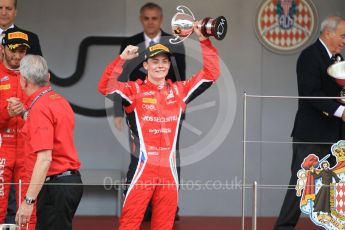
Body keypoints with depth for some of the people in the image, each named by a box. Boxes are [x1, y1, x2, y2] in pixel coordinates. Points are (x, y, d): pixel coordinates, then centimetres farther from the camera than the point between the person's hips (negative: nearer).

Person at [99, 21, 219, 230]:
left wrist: (204, 40, 3)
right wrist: (122, 59, -24)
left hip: (169, 170, 4)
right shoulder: (134, 90, 1)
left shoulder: (179, 91, 12)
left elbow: (211, 74, 11)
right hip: (142, 168, -4)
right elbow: (106, 87, -14)